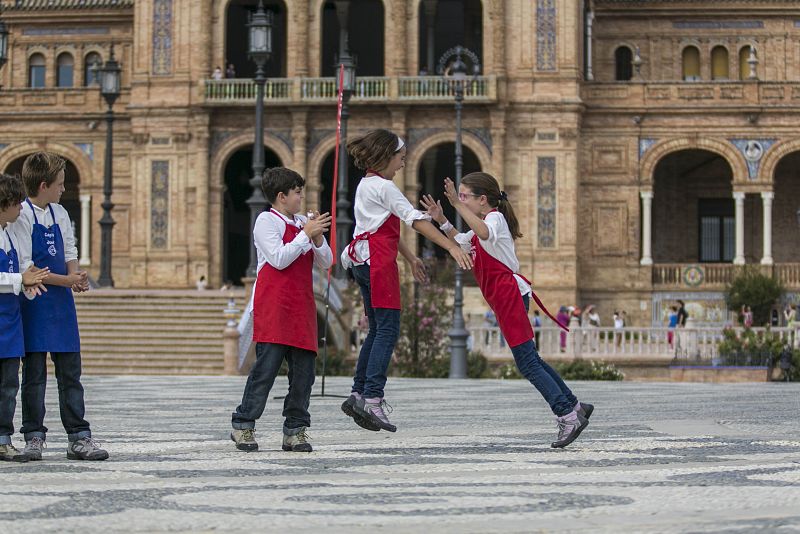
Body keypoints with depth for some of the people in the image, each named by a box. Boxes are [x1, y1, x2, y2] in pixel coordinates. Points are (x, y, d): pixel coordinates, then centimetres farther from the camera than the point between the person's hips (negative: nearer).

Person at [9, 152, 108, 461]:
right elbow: (25, 268, -14)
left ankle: (79, 438, 8)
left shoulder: (60, 214, 11)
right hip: (34, 304, -6)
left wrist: (76, 276, -5)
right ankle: (34, 437, 7)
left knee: (70, 372, 6)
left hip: (62, 303, 6)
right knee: (34, 372, 0)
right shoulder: (22, 216, -10)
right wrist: (66, 280, -18)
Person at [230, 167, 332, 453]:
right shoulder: (266, 221, -3)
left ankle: (295, 429, 8)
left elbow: (326, 262, 15)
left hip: (302, 307, 7)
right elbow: (278, 259, -15)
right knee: (266, 367, -10)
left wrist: (318, 238, -3)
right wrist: (306, 235, -11)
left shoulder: (303, 223, 17)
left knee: (303, 370, 3)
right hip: (273, 308, -7)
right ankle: (243, 425, -2)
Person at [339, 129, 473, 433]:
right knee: (388, 329, -10)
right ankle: (372, 399, -17)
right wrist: (453, 248, -23)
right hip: (379, 261, -10)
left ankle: (358, 394, 11)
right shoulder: (383, 186, -11)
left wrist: (411, 259, 26)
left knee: (378, 330, 13)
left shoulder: (366, 185, 19)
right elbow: (416, 220, -19)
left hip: (364, 261, 10)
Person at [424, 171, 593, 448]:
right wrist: (441, 219, 23)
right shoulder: (483, 225, 23)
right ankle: (575, 407, 18)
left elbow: (484, 232, -33)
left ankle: (568, 417, -14)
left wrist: (457, 204, -35)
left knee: (527, 363, -12)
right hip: (505, 298, 10)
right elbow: (459, 241, 37)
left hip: (510, 294, -10)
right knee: (530, 360, 13)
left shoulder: (495, 217, -8)